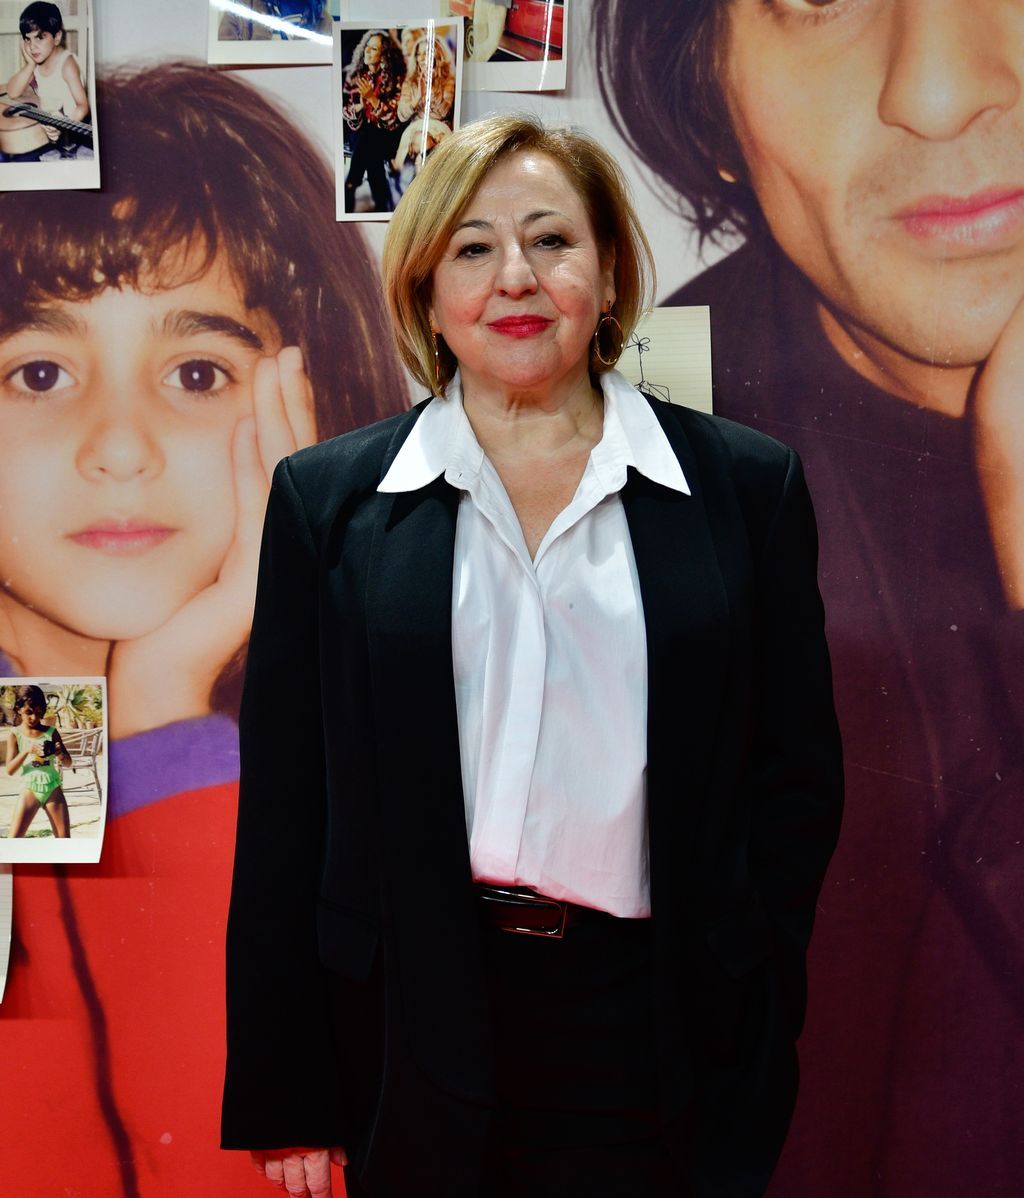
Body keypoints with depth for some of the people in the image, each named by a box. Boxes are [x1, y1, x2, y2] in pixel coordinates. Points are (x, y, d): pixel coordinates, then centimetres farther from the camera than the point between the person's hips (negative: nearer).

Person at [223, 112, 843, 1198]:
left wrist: (748, 1078, -2)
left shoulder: (744, 487, 0)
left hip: (655, 1025, 0)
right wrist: (284, 1096, 1)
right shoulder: (328, 497, 1)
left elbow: (797, 778, 3)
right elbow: (282, 802, 1)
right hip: (410, 1023, 1)